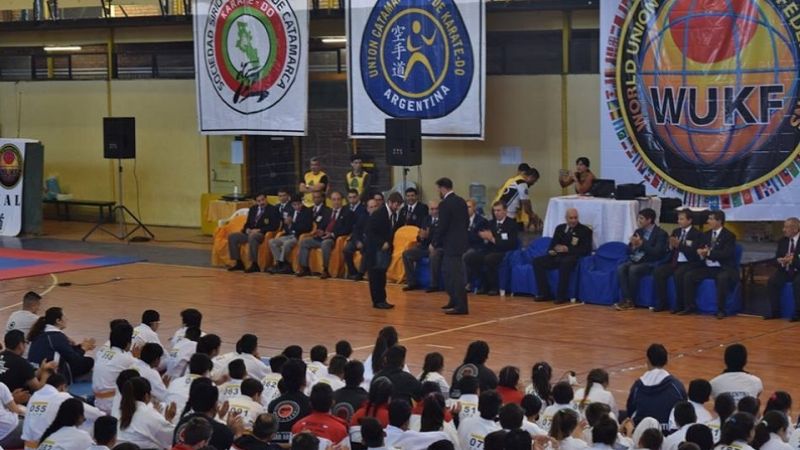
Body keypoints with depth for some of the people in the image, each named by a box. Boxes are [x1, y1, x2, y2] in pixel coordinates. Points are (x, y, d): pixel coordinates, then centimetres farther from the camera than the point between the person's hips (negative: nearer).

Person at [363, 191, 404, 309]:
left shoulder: (394, 215, 6)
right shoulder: (378, 214, -15)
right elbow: (369, 232, -17)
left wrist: (388, 244, 1)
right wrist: (382, 243, -20)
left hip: (385, 249, 6)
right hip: (374, 250, -6)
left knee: (381, 276, 7)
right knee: (376, 276, -4)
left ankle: (381, 300, 9)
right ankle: (378, 301, -1)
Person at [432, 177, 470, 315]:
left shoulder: (444, 204, -16)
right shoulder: (461, 201, 8)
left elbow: (442, 227, -17)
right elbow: (467, 222, 14)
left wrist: (434, 242, -5)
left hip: (452, 244, -9)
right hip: (460, 241, 9)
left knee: (456, 274, -5)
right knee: (447, 271, 20)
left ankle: (461, 306, -4)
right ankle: (454, 300, 25)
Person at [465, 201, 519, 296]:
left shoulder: (511, 224, -2)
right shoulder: (491, 223, 15)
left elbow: (511, 244, -14)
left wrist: (493, 239, -20)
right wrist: (484, 237, -10)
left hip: (504, 253, -6)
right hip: (490, 250, 6)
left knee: (489, 259, -38)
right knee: (468, 258, -16)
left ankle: (495, 287, -20)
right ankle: (484, 284, -6)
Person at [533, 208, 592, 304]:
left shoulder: (585, 230, 2)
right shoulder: (560, 228, 18)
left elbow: (586, 250, -8)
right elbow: (553, 244, 18)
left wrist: (568, 249, -18)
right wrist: (551, 250, -8)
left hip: (572, 257, -6)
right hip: (558, 256, 6)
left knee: (565, 263, -40)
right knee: (537, 261, -16)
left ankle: (561, 296, -33)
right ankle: (545, 293, -15)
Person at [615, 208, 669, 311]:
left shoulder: (661, 234, -5)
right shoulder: (638, 231, 13)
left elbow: (657, 252, -18)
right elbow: (629, 251, 14)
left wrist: (642, 243, -20)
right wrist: (633, 245, -9)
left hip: (650, 264, -6)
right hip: (636, 260, 6)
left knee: (633, 270, -33)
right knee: (621, 268, -23)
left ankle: (632, 301, -20)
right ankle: (627, 299, -27)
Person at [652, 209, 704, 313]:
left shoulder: (697, 234, -4)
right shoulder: (676, 232, 15)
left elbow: (694, 252, -16)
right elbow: (668, 250, 14)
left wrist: (679, 245, -23)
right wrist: (671, 246, -10)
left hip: (689, 264, -6)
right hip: (675, 262, 6)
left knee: (678, 274, -35)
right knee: (658, 272, -18)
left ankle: (680, 304, -21)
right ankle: (662, 303, -11)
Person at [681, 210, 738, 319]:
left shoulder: (729, 236, -6)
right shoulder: (706, 234, 13)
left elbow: (726, 254, -19)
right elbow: (700, 250, 12)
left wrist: (709, 253, -24)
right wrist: (701, 253, -13)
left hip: (723, 269, -6)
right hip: (707, 268, 6)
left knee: (722, 278, -38)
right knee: (689, 276, -15)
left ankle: (720, 310, -27)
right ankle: (690, 306, -6)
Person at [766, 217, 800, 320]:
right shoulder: (783, 241, 10)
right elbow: (777, 257, 8)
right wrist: (781, 260, -15)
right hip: (785, 271, 5)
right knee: (772, 281, -21)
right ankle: (775, 312, -14)